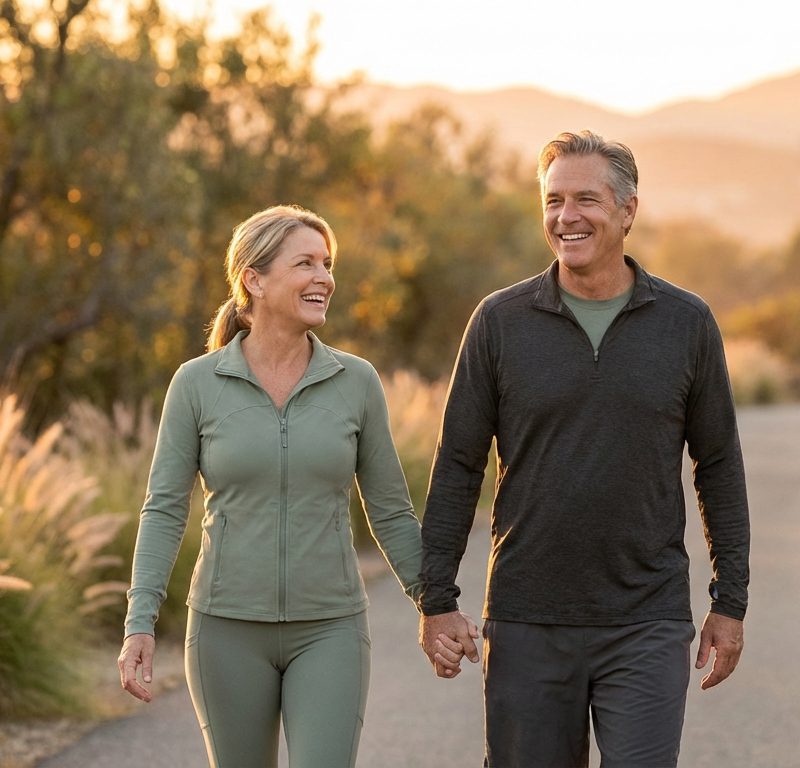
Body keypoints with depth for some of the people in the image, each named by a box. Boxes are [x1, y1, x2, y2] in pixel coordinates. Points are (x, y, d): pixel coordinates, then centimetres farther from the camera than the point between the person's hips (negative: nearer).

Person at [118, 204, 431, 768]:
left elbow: (390, 510, 6)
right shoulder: (197, 383, -4)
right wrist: (140, 625, -12)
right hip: (229, 629, 0)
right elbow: (165, 510, -3)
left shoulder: (356, 382, -1)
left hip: (329, 631, 0)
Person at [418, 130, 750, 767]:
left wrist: (731, 601, 6)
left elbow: (719, 468, 8)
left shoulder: (687, 322, 2)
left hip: (647, 625, -1)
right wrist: (437, 600, 0)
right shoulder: (500, 321, 1)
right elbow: (458, 466, 4)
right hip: (527, 625, 1)